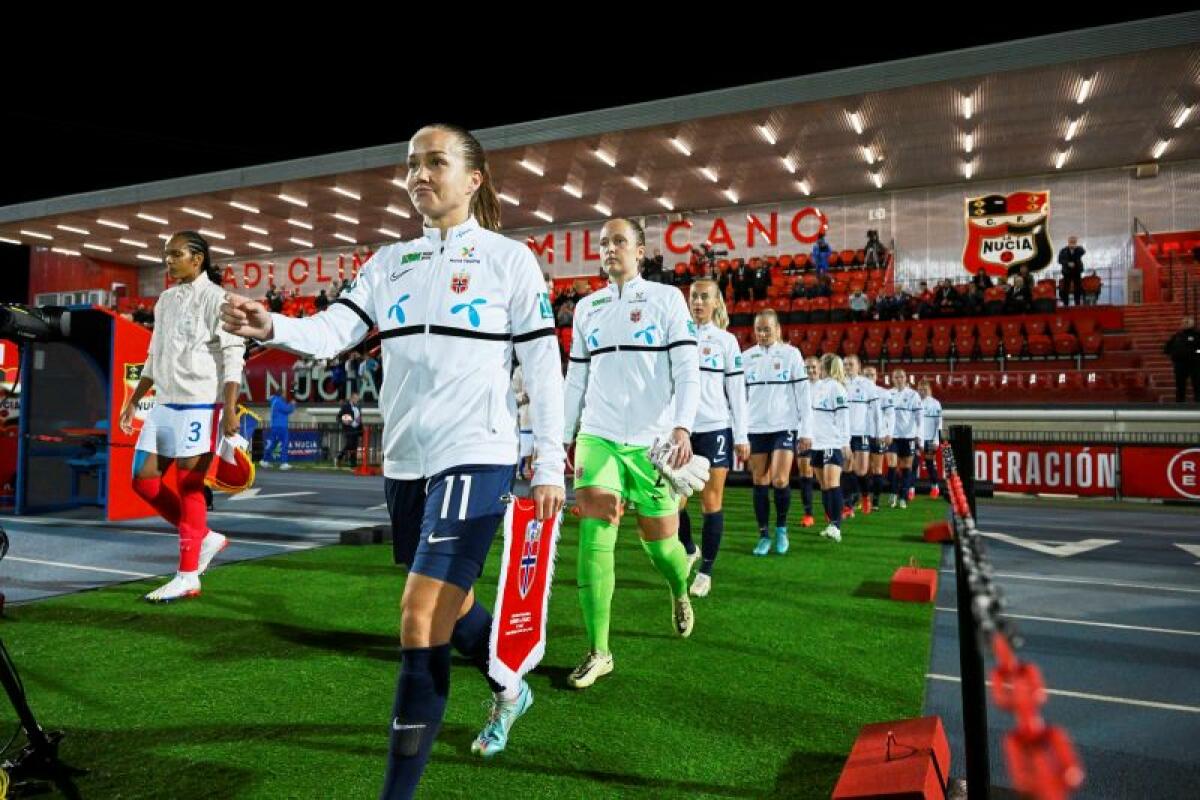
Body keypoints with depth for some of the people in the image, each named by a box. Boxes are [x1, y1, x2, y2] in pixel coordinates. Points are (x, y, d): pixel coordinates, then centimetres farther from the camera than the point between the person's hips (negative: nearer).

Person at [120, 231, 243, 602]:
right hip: (164, 403, 8)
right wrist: (134, 399, 22)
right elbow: (155, 355, 23)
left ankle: (188, 576, 5)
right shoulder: (165, 299, 16)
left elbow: (233, 355, -14)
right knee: (144, 481, 6)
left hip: (199, 405, -8)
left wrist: (230, 407, -22)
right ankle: (205, 538, 21)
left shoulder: (215, 297, -7)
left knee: (189, 487, -4)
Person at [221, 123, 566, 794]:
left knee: (421, 616, -12)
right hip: (405, 461, 6)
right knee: (450, 606, 19)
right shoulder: (390, 262, 11)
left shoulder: (509, 257, -2)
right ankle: (510, 690, 47)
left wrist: (550, 463, -7)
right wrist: (271, 328, -22)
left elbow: (544, 365, -4)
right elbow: (332, 332, 0)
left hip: (476, 456, -6)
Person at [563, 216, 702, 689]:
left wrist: (683, 426, -18)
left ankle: (680, 592, 42)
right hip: (597, 437, 3)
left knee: (660, 541, 7)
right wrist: (562, 437, 14)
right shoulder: (587, 307, 13)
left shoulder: (666, 298, 3)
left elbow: (687, 369, -5)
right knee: (594, 539, -8)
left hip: (653, 441, -2)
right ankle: (598, 652, 2)